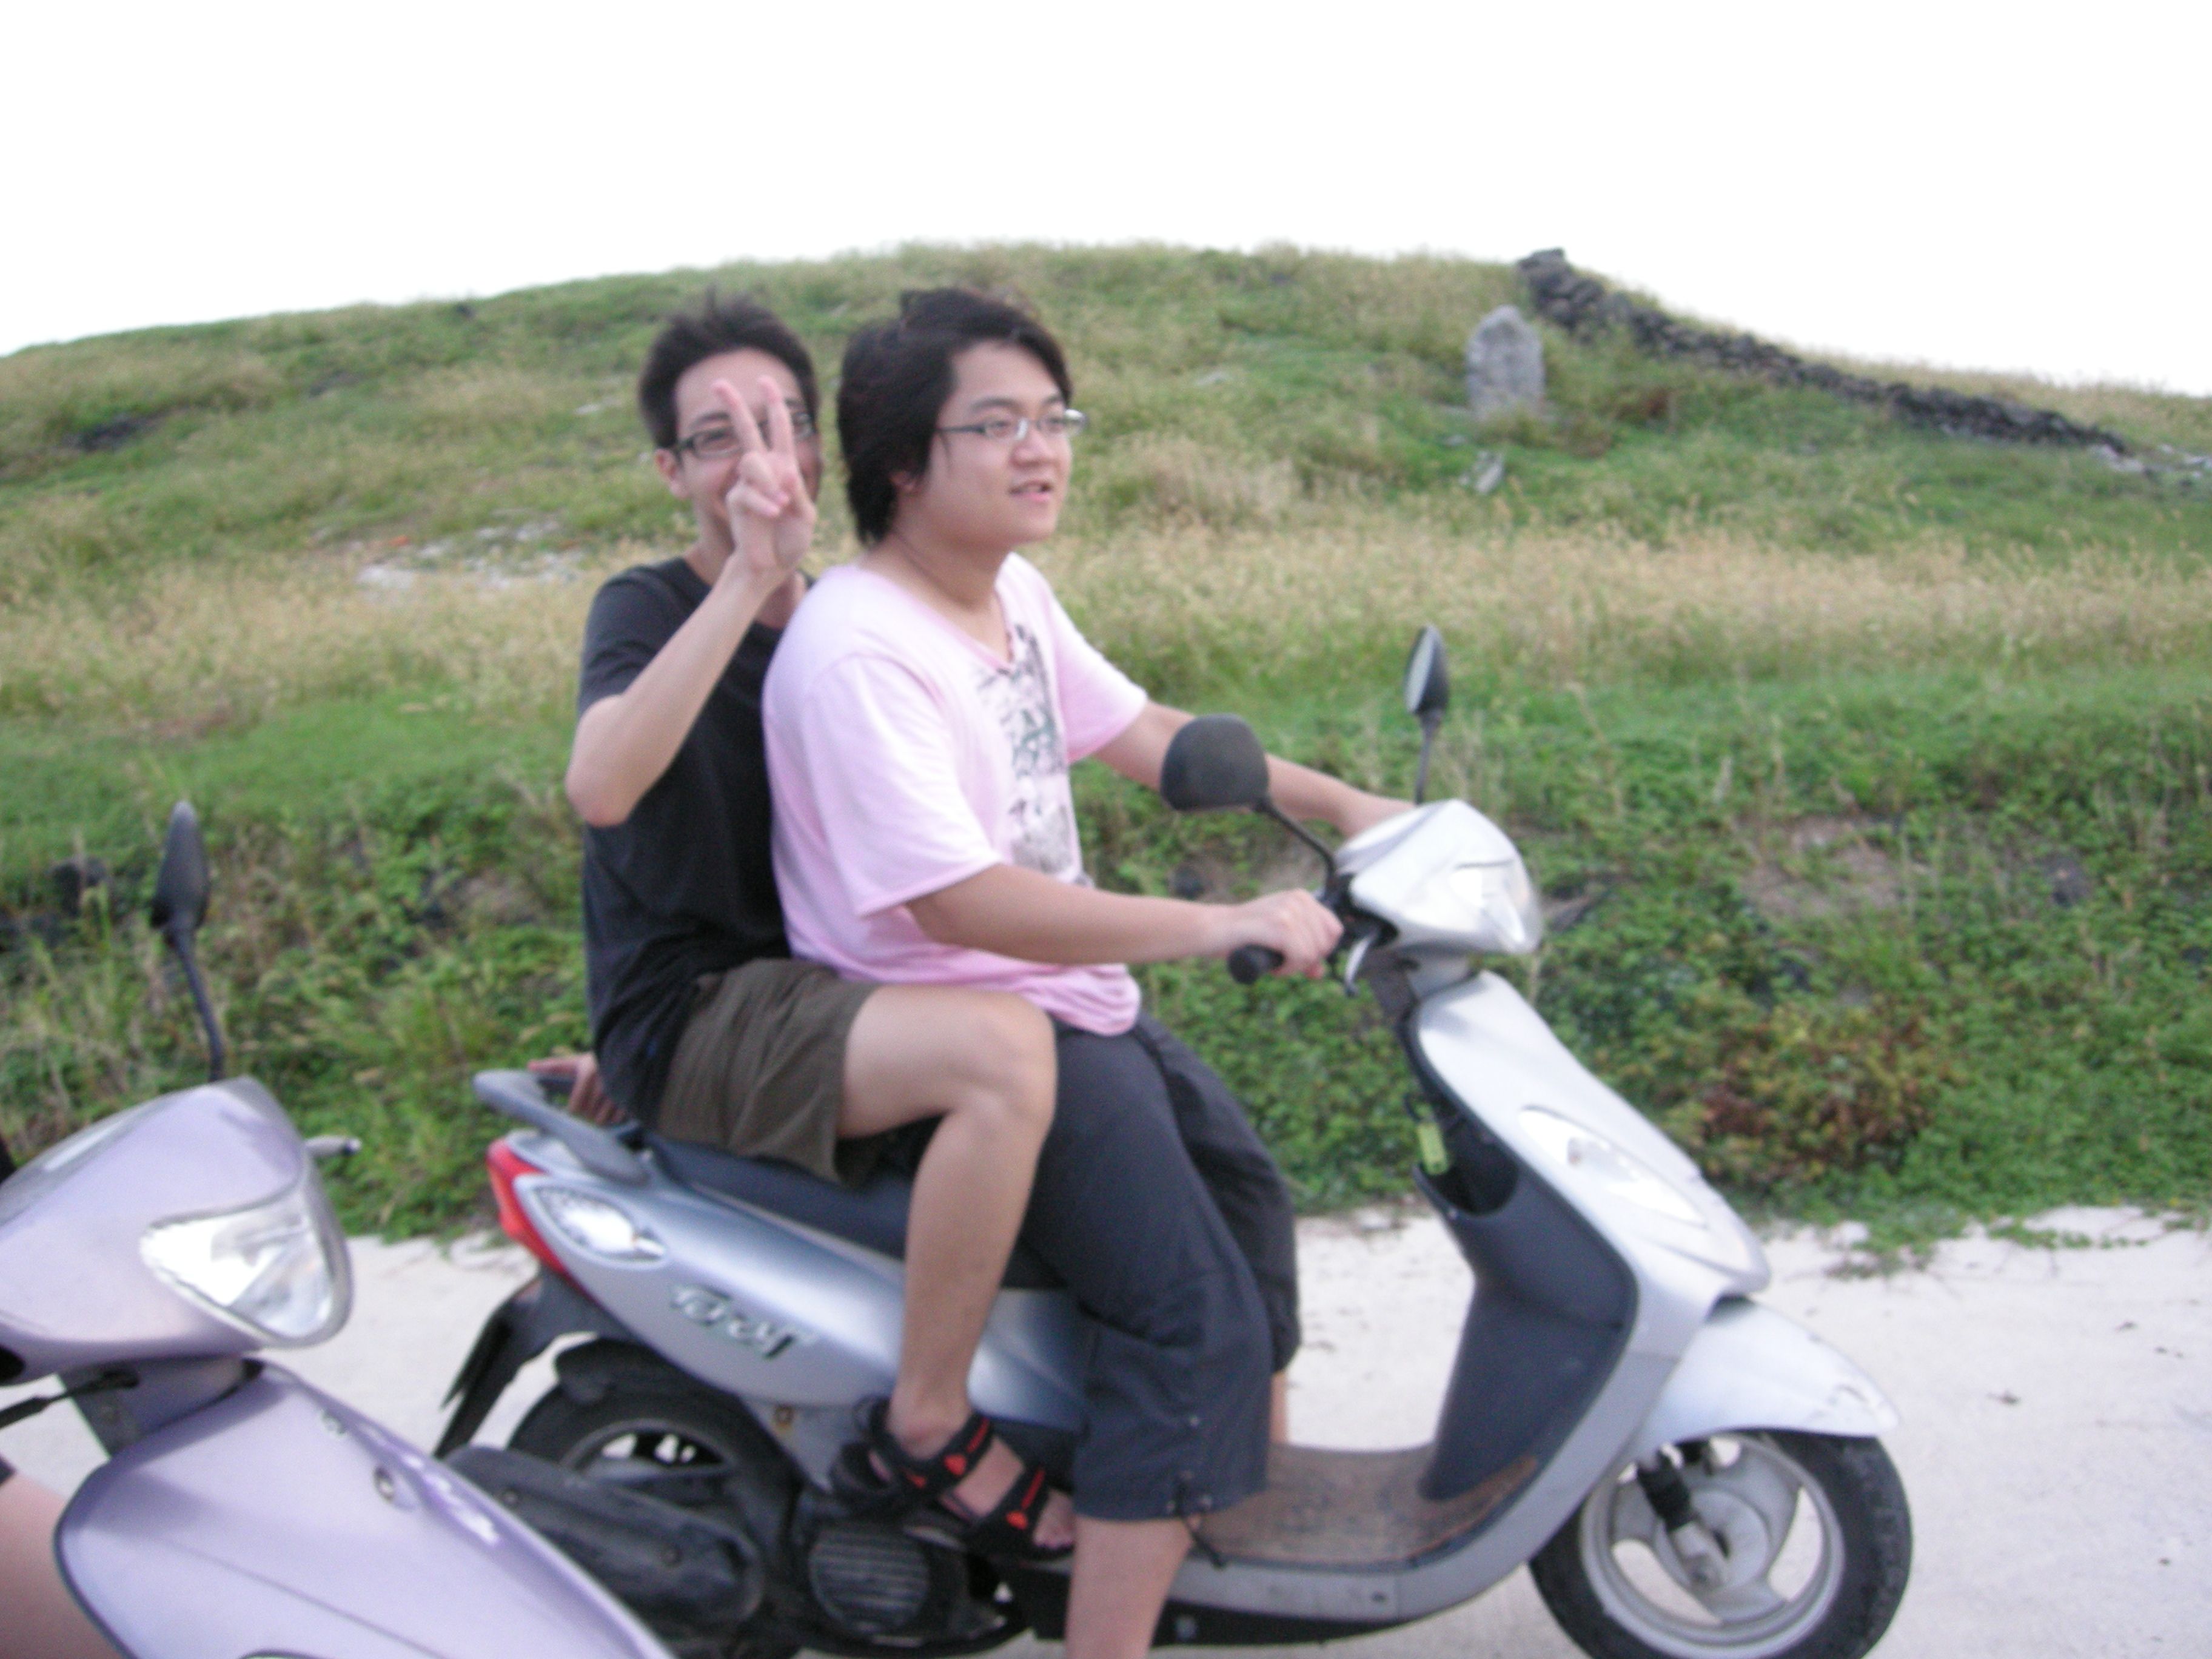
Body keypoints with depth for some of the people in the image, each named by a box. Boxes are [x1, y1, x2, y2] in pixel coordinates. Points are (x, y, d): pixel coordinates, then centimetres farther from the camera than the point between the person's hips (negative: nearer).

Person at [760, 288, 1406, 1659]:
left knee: (1246, 1200, 24)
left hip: (1076, 1002, 11)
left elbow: (1134, 730, 18)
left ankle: (1257, 1510, 45)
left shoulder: (1016, 595, 7)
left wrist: (1338, 804, 14)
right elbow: (952, 900, -31)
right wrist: (1217, 925, -31)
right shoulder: (856, 650, -24)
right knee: (1194, 1319, -18)